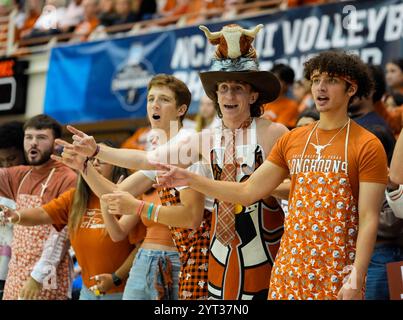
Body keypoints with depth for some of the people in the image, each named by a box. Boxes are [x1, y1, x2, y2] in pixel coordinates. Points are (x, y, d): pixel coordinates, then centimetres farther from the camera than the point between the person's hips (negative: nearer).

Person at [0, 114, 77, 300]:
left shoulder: (67, 179, -12)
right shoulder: (20, 176, 11)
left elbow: (62, 234, -17)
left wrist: (38, 275, -20)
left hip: (45, 277, -7)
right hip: (16, 274, 7)